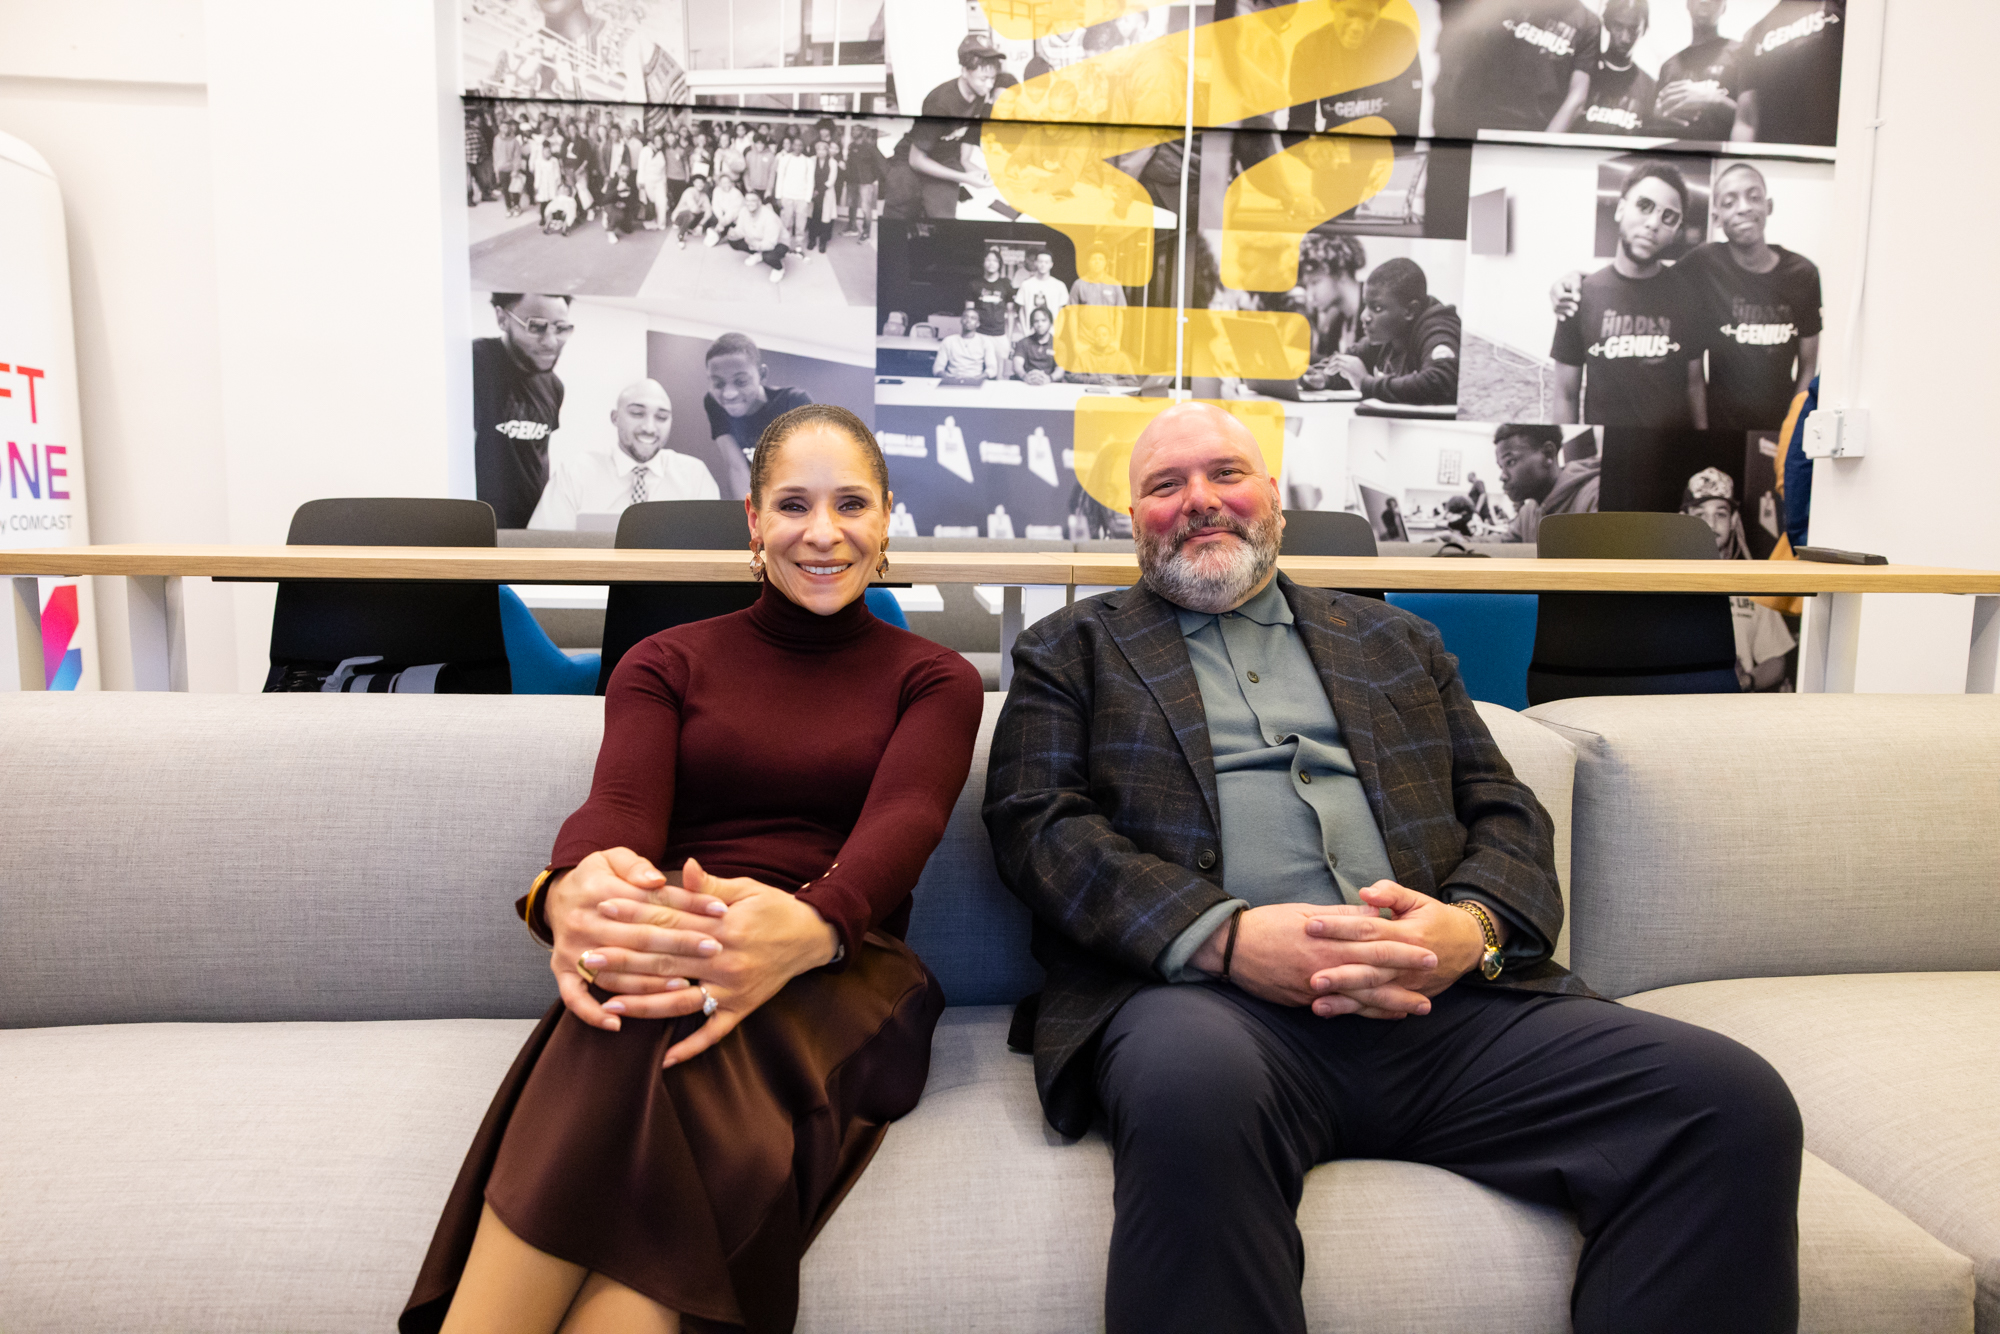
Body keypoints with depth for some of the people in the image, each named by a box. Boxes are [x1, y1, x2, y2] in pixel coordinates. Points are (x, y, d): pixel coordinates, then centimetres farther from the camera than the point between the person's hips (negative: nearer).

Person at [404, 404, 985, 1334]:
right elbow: (621, 801, -3)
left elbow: (901, 824, -7)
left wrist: (809, 925, -33)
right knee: (635, 989, -38)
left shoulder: (934, 680, 14)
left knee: (668, 1019, -37)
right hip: (679, 936, 1)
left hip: (839, 973, -1)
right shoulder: (667, 663, 18)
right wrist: (574, 890, -30)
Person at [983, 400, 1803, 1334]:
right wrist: (1224, 934, -15)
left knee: (1734, 1101, -20)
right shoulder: (1073, 651, 17)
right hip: (1207, 988, -3)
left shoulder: (1395, 642, 26)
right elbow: (1038, 826, 2)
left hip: (1444, 1001, 4)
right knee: (1192, 1090, -39)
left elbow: (1505, 813, 18)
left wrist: (1473, 927, -7)